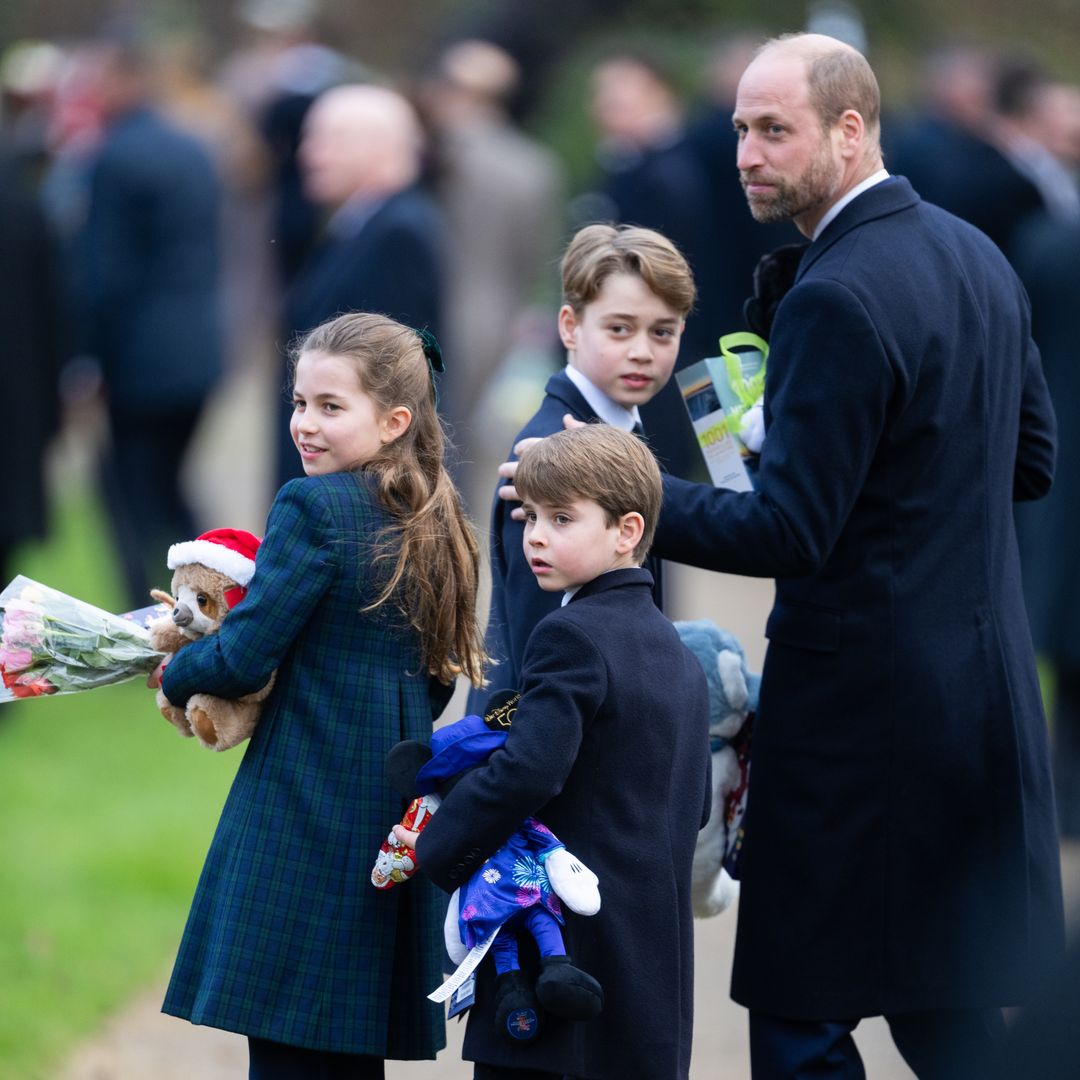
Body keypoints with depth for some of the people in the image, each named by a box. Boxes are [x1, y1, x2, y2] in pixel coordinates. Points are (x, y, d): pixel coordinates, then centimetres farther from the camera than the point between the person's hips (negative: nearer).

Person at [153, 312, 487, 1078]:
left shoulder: (314, 508, -12)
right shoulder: (433, 523, 12)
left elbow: (244, 660, -13)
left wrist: (174, 674, 6)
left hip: (305, 813, -8)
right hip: (399, 811, 8)